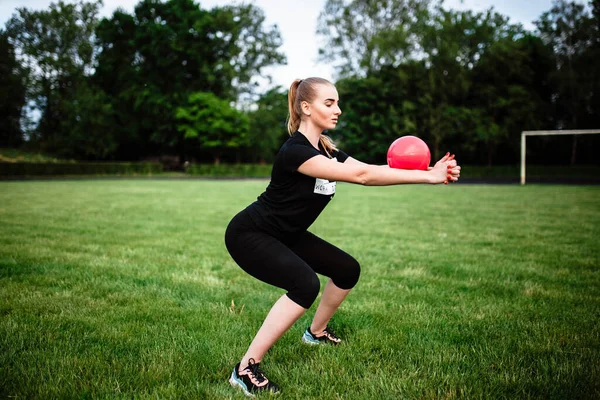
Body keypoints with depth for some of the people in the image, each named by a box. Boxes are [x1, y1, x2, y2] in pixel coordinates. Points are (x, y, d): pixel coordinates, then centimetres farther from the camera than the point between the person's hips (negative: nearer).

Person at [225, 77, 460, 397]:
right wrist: (427, 177, -36)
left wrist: (429, 172, -27)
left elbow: (368, 172, -14)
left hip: (286, 235, 9)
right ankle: (245, 369, -19)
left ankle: (316, 332, 34)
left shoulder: (326, 150, 0)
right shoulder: (295, 151, -28)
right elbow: (360, 175, -37)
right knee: (305, 285, -30)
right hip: (249, 235, -9)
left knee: (347, 270, 9)